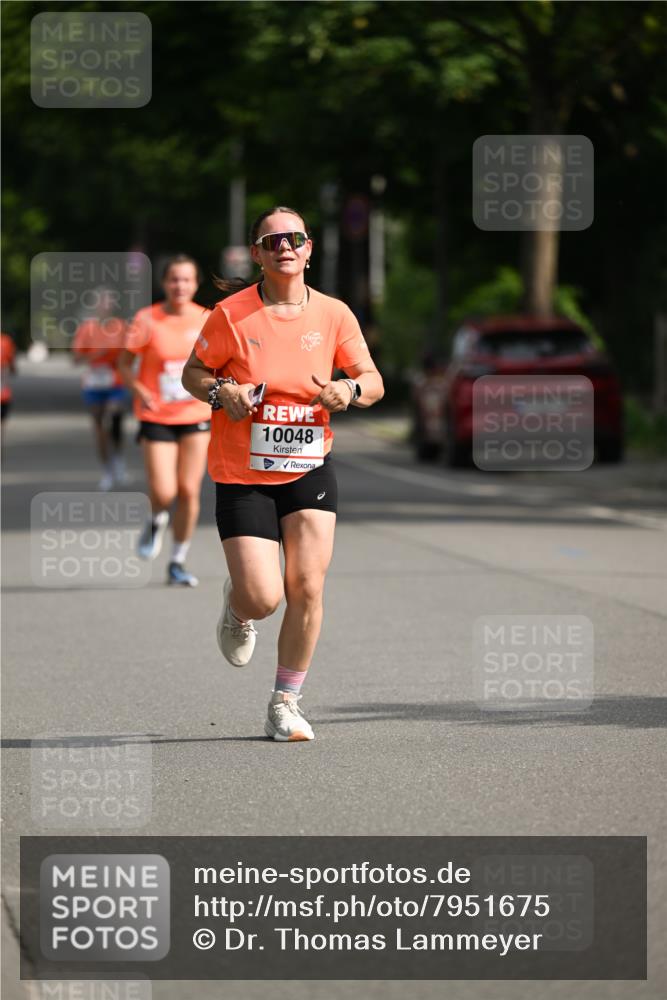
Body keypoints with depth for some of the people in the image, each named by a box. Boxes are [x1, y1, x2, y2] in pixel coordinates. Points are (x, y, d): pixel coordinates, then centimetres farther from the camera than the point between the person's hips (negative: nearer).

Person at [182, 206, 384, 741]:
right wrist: (221, 392, -16)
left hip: (309, 468, 2)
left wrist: (350, 390, -15)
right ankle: (238, 606, 29)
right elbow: (193, 372, 5)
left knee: (306, 590, -6)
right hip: (242, 473, -2)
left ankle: (286, 704, 11)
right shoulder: (231, 314, -6)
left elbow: (373, 382, 8)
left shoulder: (333, 315, 0)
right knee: (263, 597, -11)